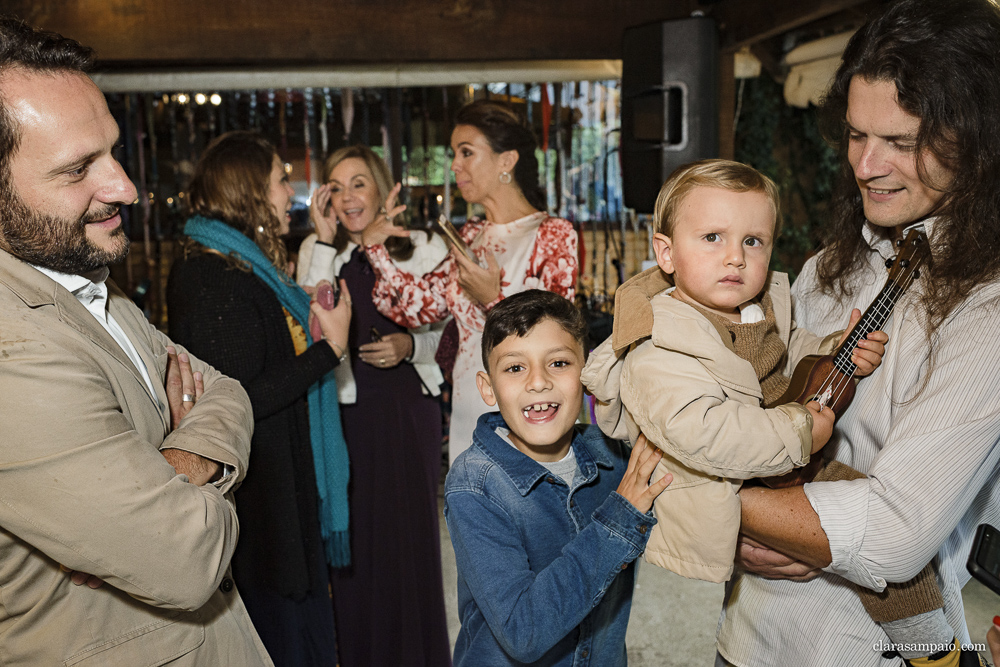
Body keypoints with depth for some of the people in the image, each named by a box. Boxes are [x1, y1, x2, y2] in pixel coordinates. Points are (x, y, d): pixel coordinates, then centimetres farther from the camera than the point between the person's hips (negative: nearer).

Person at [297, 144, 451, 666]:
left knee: (410, 532, 5)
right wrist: (326, 242, -10)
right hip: (345, 410, 1)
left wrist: (409, 345, -13)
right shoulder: (319, 253, 7)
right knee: (354, 533, 7)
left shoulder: (425, 247, 1)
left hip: (408, 408, -1)